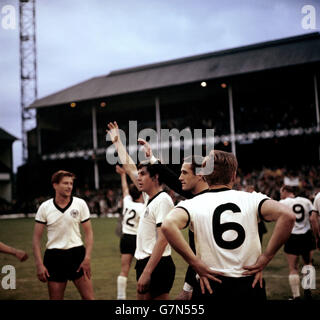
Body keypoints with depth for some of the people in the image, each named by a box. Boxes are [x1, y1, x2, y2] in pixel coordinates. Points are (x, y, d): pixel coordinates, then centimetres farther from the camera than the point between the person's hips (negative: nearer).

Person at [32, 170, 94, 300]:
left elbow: (88, 232, 2)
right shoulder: (44, 207, -1)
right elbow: (36, 238, 1)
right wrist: (39, 265, -6)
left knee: (88, 297, -2)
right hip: (54, 256, 0)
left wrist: (87, 258, -9)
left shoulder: (80, 204, -1)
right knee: (55, 298, 7)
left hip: (77, 254, 0)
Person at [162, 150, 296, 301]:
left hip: (210, 284, -1)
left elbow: (168, 225, -22)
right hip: (250, 284, 2)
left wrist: (196, 264, -14)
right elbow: (287, 216, -12)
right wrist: (265, 258, -6)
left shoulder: (193, 204, -4)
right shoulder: (251, 199, -1)